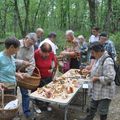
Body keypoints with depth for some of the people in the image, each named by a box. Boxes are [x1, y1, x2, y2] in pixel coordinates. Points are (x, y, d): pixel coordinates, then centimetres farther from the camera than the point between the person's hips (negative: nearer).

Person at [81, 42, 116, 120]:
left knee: (102, 113, 10)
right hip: (97, 90, 9)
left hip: (105, 92, -9)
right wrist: (89, 72, 4)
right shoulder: (99, 59, 3)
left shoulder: (107, 61, -26)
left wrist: (97, 78, -22)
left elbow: (110, 78, -30)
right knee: (92, 108, 26)